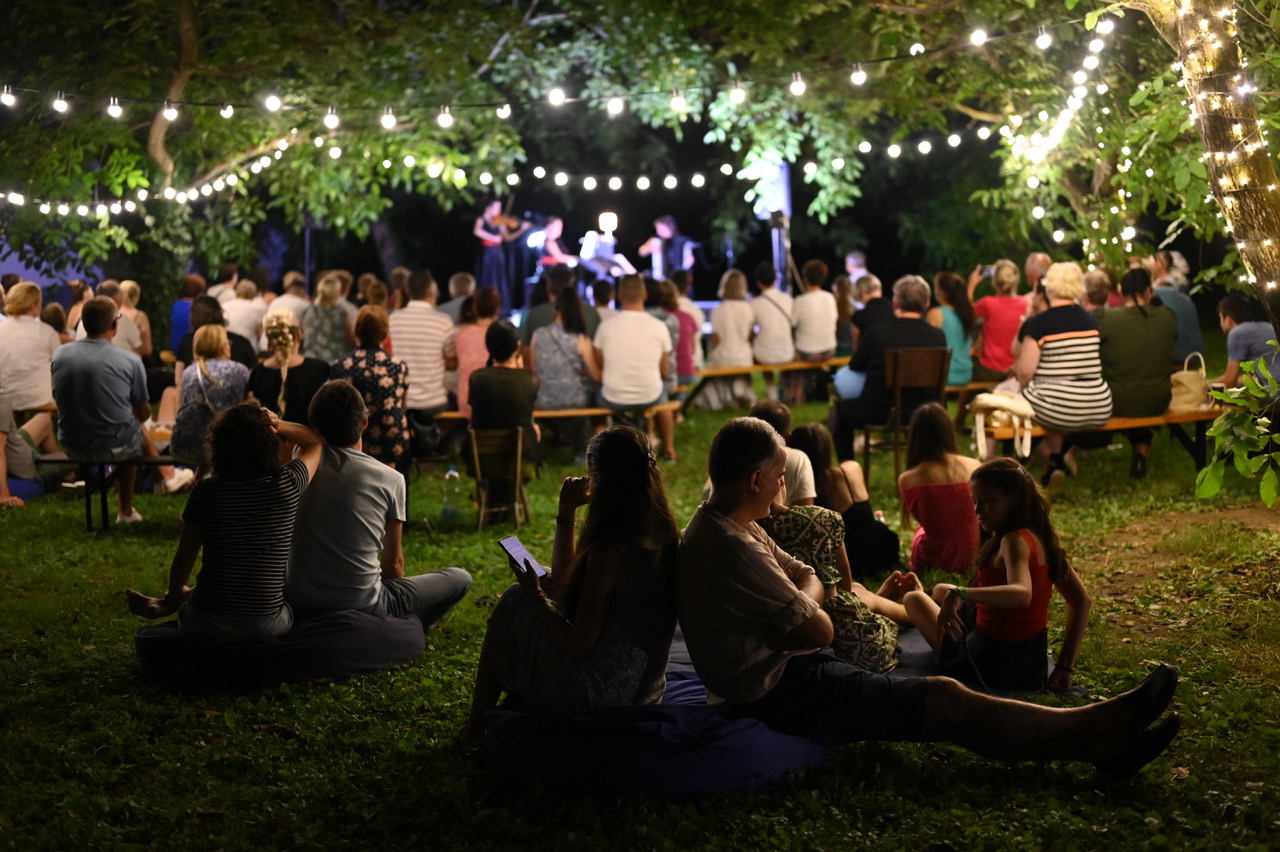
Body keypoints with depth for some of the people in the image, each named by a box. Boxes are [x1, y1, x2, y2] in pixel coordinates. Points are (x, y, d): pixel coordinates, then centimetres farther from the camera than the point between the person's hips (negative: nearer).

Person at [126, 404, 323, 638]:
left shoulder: (205, 492, -7)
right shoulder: (286, 485, -7)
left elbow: (184, 556, 4)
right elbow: (314, 441, 13)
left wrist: (174, 594, 22)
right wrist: (280, 426, -5)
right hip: (268, 626, 0)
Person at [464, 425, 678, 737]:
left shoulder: (610, 552, -28)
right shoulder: (660, 533, -1)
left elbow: (579, 646, -22)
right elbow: (563, 578, 12)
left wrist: (536, 596, -10)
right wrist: (566, 513, 5)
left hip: (599, 693, -8)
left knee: (514, 604, 7)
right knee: (549, 586, 24)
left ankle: (478, 723, 20)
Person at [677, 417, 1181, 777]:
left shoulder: (727, 524, 6)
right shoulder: (730, 548, -28)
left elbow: (809, 579, 14)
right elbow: (818, 629, -21)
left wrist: (795, 601, -7)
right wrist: (804, 608, 0)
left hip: (778, 671, 10)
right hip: (776, 693, -10)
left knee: (943, 694, 8)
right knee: (948, 703, -9)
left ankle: (1094, 740, 9)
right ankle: (1098, 730, 3)